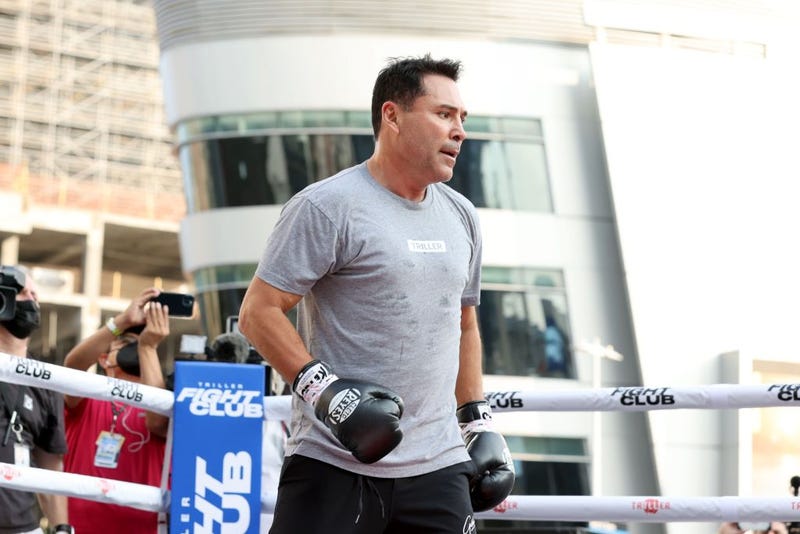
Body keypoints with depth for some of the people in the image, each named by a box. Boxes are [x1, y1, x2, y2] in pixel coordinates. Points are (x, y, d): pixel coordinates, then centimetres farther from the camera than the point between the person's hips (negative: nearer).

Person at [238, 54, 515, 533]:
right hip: (334, 464, -6)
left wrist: (479, 422, 19)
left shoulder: (461, 216, 15)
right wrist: (322, 390, -19)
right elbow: (259, 312, -9)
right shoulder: (328, 205, -7)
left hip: (438, 467, 6)